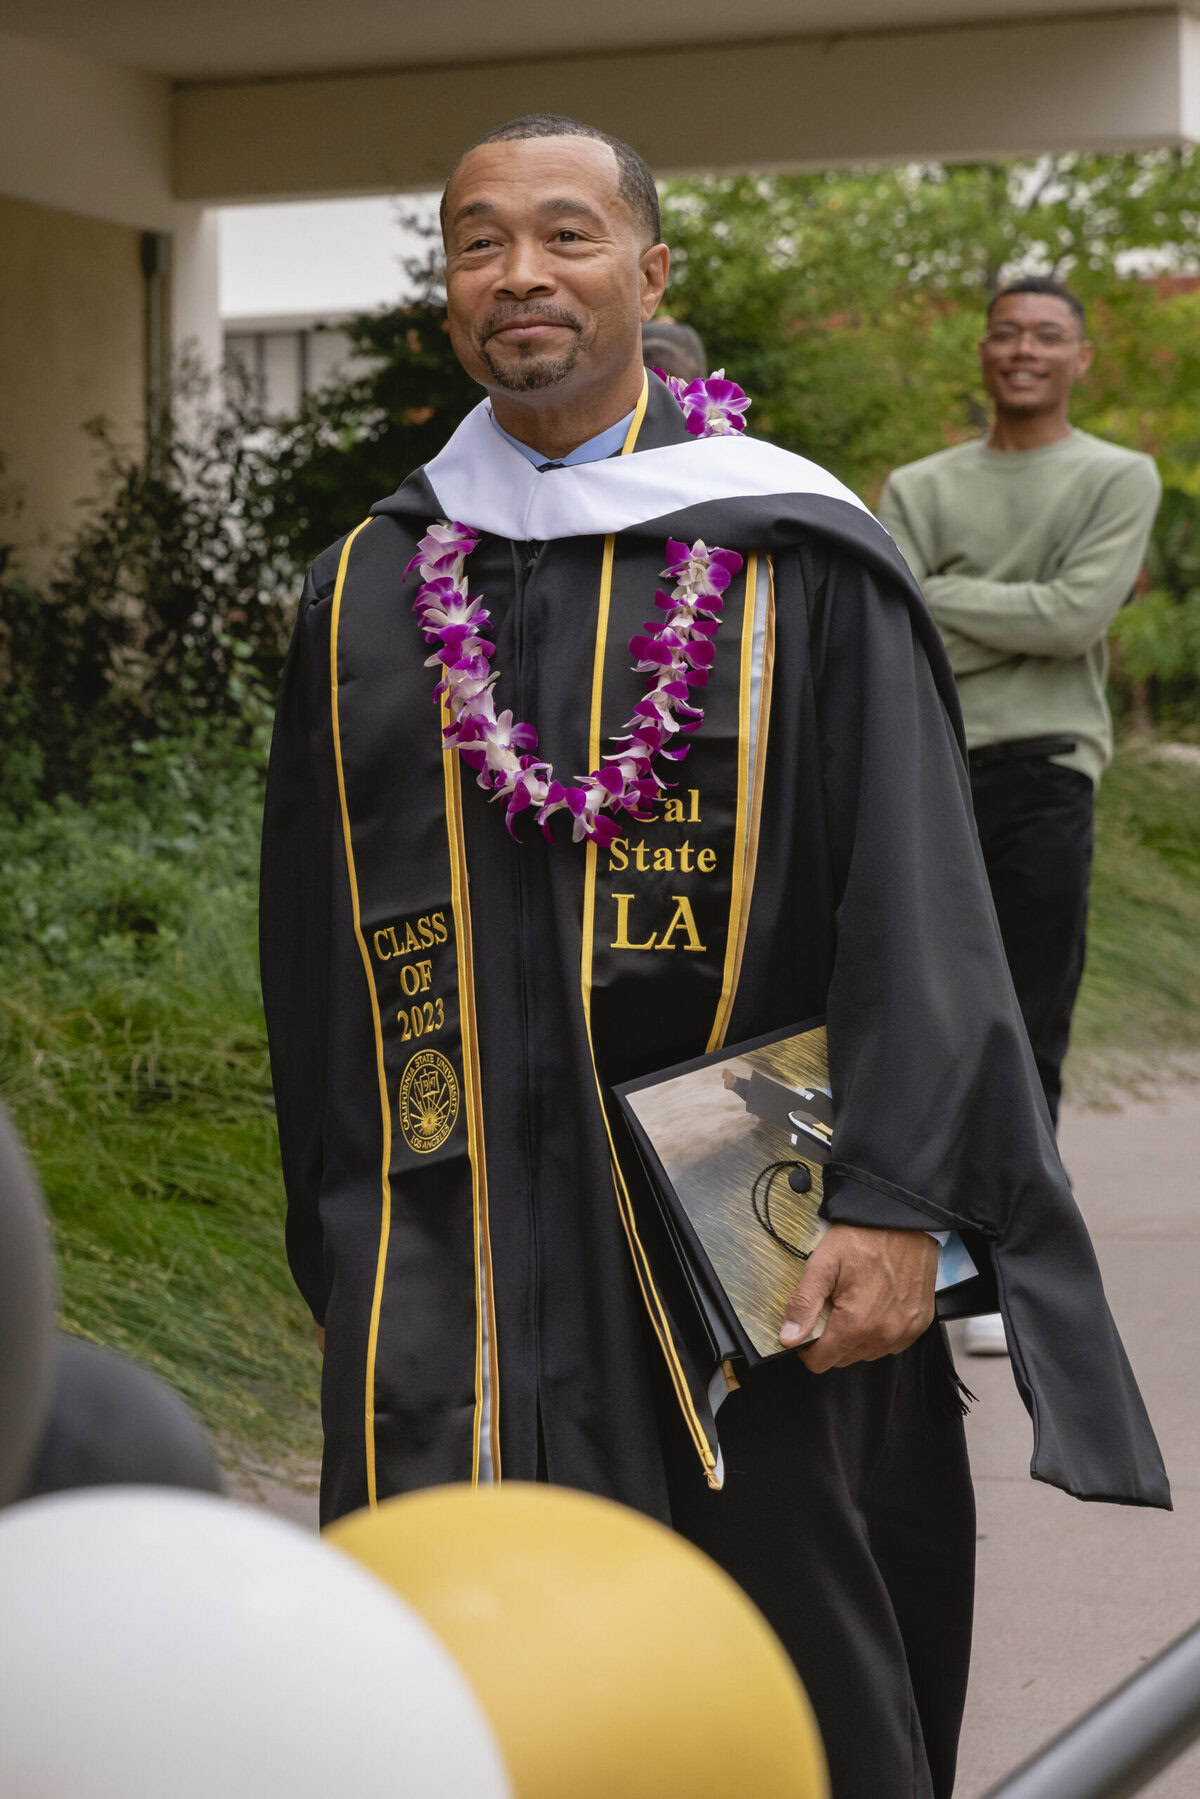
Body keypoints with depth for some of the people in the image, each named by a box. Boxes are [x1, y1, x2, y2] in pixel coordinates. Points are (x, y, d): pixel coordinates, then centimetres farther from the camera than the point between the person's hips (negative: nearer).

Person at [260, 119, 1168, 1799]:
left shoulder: (800, 565, 0)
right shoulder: (368, 592, 10)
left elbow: (913, 903, -6)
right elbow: (317, 947, 12)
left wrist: (896, 1203, -14)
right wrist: (346, 1254, 9)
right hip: (455, 1264, 3)